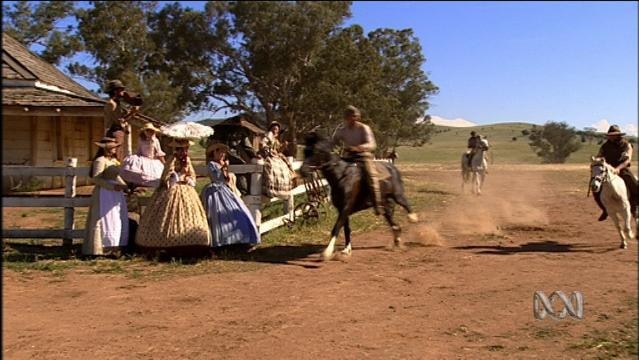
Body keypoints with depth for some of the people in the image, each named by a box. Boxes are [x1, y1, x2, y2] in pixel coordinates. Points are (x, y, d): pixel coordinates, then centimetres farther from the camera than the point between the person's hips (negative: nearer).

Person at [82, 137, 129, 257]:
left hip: (115, 194, 9)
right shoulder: (100, 160, -11)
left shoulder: (114, 160, 15)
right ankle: (105, 248, 1)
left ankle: (113, 247, 16)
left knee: (119, 221, 9)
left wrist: (126, 187, 12)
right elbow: (96, 178, -18)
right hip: (104, 194, -9)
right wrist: (112, 186, -23)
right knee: (107, 221, -6)